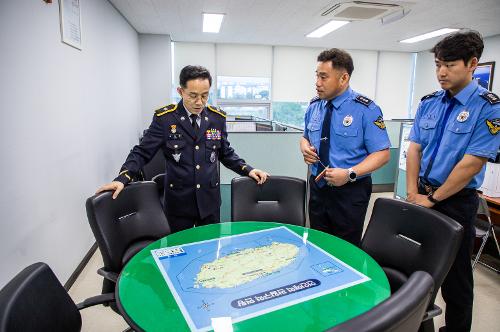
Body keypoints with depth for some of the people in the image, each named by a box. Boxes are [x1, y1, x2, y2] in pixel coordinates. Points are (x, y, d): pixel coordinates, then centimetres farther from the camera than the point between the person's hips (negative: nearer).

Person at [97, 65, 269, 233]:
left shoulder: (217, 117, 1)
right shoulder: (164, 118, -7)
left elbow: (226, 153, 10)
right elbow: (142, 152, -5)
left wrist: (248, 170, -3)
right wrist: (122, 179, -19)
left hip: (209, 200, 2)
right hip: (178, 200, -2)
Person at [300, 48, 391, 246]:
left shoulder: (365, 110, -13)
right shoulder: (314, 107, 3)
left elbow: (382, 154, -13)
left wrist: (349, 174, -26)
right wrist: (305, 147, -7)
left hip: (350, 192, -4)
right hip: (317, 187, 5)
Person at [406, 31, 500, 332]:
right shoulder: (429, 103, 5)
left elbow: (472, 163, -18)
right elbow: (414, 148, 3)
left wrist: (433, 199, -14)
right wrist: (413, 193, -4)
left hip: (456, 202, -5)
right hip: (422, 197, 5)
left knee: (454, 273, 10)